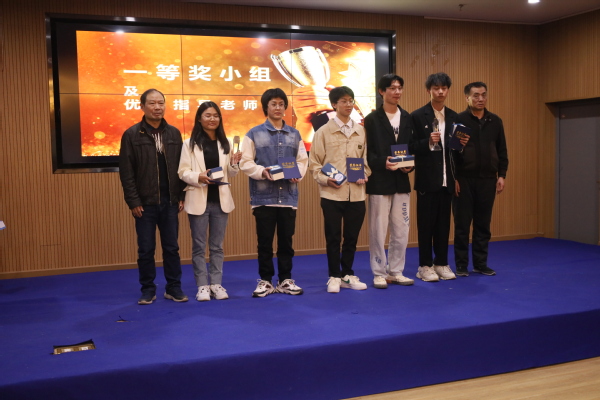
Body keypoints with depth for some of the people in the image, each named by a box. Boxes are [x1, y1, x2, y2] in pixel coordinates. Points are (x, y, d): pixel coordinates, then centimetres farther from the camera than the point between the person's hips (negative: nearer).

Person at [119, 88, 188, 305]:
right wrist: (133, 201, -10)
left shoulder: (174, 133, 7)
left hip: (170, 202, 3)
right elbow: (126, 172, -5)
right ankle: (148, 290, 18)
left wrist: (181, 196, 2)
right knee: (146, 250, 6)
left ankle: (174, 288, 20)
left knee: (172, 247, 9)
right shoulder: (132, 135, -3)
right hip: (145, 203, -2)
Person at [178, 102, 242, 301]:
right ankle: (202, 286, 11)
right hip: (199, 200, -3)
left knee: (217, 246, 9)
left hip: (220, 200, 3)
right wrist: (198, 177, -24)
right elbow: (183, 172, -6)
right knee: (199, 246, 3)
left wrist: (234, 164, -9)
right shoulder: (190, 143, -1)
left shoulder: (225, 143, 11)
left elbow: (229, 174, 11)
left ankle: (216, 284, 17)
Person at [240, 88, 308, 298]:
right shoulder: (254, 134, 2)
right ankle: (265, 281, 17)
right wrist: (263, 172, -18)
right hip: (264, 196, -2)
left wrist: (297, 173, -9)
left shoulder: (294, 134, 11)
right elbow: (245, 163, -2)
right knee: (265, 241, 4)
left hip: (288, 195, 3)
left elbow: (303, 160, 10)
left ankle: (286, 280, 20)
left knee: (286, 240, 9)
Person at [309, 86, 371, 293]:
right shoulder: (324, 132, 0)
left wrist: (364, 175, -4)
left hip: (356, 193, 3)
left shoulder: (361, 131, 7)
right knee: (333, 237, 4)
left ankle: (347, 275, 24)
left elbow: (366, 159, 14)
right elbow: (314, 162, 1)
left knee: (352, 237, 10)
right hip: (332, 193, -2)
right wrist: (325, 179, -14)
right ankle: (334, 277, 17)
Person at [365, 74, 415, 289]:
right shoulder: (372, 119, -1)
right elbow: (367, 152, -5)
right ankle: (379, 273, 12)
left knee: (401, 230, 8)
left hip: (401, 181, 4)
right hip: (379, 182, -4)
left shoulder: (407, 118, 12)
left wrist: (410, 165, -6)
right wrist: (382, 163, -21)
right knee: (378, 230, 2)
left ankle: (396, 271, 20)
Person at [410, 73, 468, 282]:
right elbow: (411, 147, -7)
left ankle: (441, 263, 20)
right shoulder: (418, 116, -4)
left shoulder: (453, 116, 12)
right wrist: (428, 142, -23)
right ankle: (425, 266, 11)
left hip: (447, 179, 5)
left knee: (444, 223, 10)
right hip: (427, 178, -4)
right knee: (426, 223, 3)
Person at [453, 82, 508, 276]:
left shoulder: (495, 121, 8)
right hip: (464, 179, -4)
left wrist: (501, 175, 5)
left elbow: (502, 151, 12)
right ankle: (461, 265, 12)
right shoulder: (458, 120, -4)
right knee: (462, 224, 3)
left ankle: (481, 263, 19)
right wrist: (453, 177, -10)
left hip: (487, 179, 4)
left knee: (483, 224, 9)